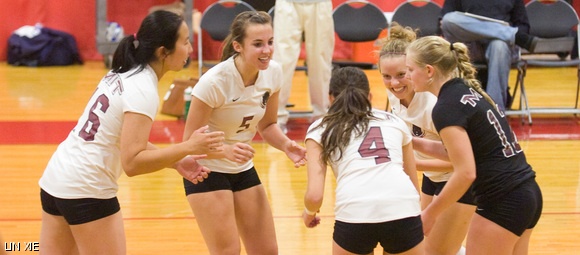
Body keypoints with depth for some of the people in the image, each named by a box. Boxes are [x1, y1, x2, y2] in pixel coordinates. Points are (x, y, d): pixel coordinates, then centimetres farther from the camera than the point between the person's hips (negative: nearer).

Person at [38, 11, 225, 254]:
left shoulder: (121, 75, 8)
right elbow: (132, 162, -23)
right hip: (85, 192, -9)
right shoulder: (142, 91, -18)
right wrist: (187, 147, -25)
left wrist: (176, 162, 8)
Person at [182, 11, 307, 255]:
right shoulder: (214, 82, -27)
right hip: (207, 172, -6)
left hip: (243, 170, 6)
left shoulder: (273, 72, -10)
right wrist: (226, 150, -39)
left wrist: (286, 145, -14)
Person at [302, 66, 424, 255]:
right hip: (404, 211, 2)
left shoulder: (321, 129, 19)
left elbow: (314, 195, 9)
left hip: (355, 213, -1)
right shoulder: (394, 122, 26)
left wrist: (309, 213, 30)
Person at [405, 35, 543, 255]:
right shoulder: (468, 91, 10)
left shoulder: (446, 108, -16)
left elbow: (466, 173, -20)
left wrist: (430, 213, -12)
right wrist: (414, 143, 15)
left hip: (503, 203, -9)